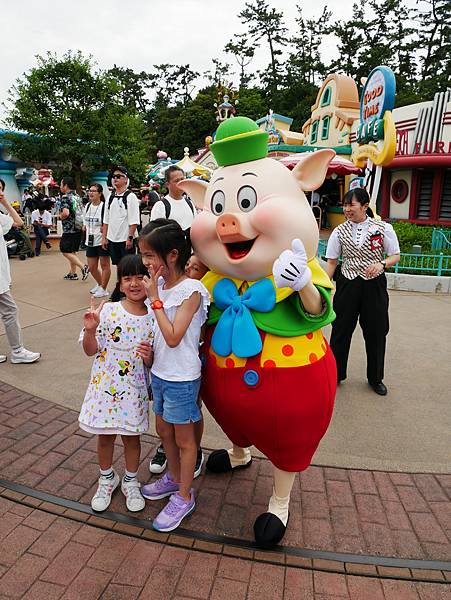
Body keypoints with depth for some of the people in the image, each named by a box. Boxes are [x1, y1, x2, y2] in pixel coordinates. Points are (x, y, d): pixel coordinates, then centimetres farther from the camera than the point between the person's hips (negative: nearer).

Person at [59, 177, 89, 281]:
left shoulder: (65, 197, -13)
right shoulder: (77, 197, 12)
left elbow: (65, 213, -26)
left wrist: (60, 216, -7)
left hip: (69, 230, -8)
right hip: (78, 228, 8)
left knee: (65, 251, -2)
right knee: (72, 251, 16)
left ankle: (83, 267, -13)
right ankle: (73, 273, 20)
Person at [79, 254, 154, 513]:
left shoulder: (153, 318, -8)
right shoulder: (107, 311, -11)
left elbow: (151, 363, -1)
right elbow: (91, 350, -5)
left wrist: (148, 356, -23)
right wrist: (90, 329, -23)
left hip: (133, 390, 0)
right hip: (105, 386, 0)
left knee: (132, 437, 15)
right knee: (105, 436, 16)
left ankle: (130, 482, 40)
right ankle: (107, 479, 43)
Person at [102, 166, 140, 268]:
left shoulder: (131, 197, -7)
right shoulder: (110, 198, 12)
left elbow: (134, 221, -13)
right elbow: (106, 221, 14)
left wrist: (130, 238, -18)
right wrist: (104, 237, 10)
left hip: (126, 240, -6)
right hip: (112, 239, 6)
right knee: (118, 266, 14)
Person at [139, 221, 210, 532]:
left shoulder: (191, 290, -22)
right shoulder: (161, 284, 0)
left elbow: (173, 337, -26)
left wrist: (155, 298, -23)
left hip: (181, 378, -8)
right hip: (160, 372, 8)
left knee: (183, 439, 11)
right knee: (164, 430, 24)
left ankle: (184, 497, 31)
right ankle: (174, 478, 47)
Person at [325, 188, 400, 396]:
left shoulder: (383, 228, -5)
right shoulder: (339, 231, -1)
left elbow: (395, 256, 1)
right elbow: (332, 262, 2)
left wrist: (381, 264, -20)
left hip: (374, 285, -1)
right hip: (348, 284, 1)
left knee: (376, 332, 10)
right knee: (341, 329, 7)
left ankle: (375, 378, 31)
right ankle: (335, 374, 26)